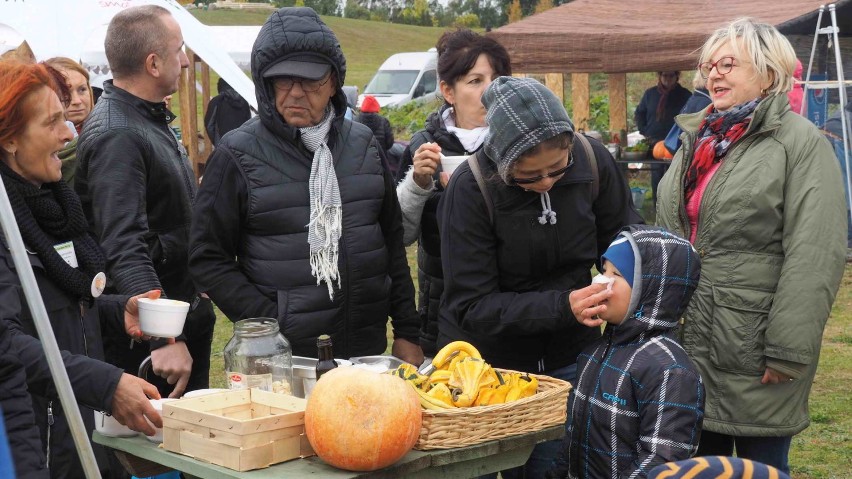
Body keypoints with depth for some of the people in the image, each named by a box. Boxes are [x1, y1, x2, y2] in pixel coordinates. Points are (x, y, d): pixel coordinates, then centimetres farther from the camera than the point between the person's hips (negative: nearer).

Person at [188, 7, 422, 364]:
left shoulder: (362, 145, 6)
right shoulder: (239, 155, -6)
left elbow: (392, 242, 12)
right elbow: (209, 259, -5)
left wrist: (407, 332, 9)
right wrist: (273, 327, -13)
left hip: (367, 349, 4)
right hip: (283, 356, -4)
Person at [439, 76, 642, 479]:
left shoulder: (594, 161, -14)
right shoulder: (471, 187, -22)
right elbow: (471, 306, -20)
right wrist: (563, 305, -30)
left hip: (568, 356, 3)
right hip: (487, 361, -2)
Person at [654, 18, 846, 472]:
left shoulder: (800, 142, -9)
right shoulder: (698, 139, 14)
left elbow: (815, 257, -16)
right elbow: (666, 238, 20)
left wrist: (789, 350, -20)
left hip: (752, 349, -7)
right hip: (688, 342, 7)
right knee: (702, 460, 16)